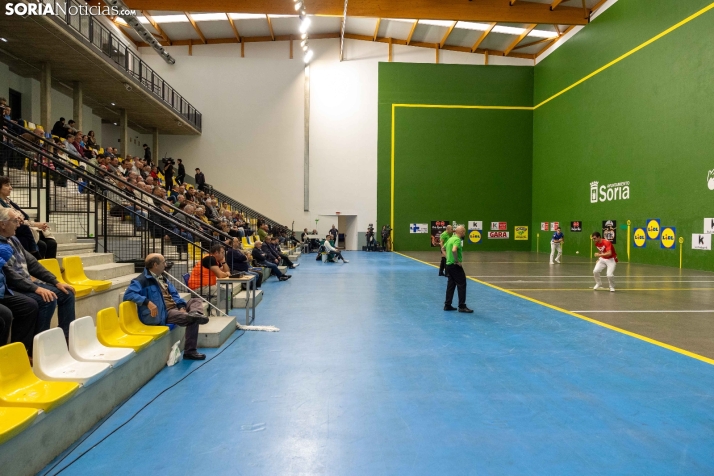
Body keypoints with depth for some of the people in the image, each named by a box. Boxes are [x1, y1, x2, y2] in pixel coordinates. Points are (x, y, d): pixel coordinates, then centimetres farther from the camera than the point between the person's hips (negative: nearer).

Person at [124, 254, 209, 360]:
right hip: (162, 313, -9)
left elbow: (173, 294, 17)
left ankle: (194, 314, -28)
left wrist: (181, 306, -3)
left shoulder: (162, 278, 20)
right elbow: (128, 294, -22)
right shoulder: (142, 280, -8)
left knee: (196, 301, -1)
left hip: (175, 307, 9)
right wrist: (148, 302, -33)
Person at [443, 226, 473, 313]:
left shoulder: (451, 239, 13)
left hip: (449, 264, 9)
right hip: (455, 266, -9)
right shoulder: (457, 239, -16)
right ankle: (462, 306, -1)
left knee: (451, 285, 13)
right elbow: (454, 250, -34)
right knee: (462, 285, -3)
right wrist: (457, 261, -23)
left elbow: (443, 248, 27)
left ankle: (447, 305, 15)